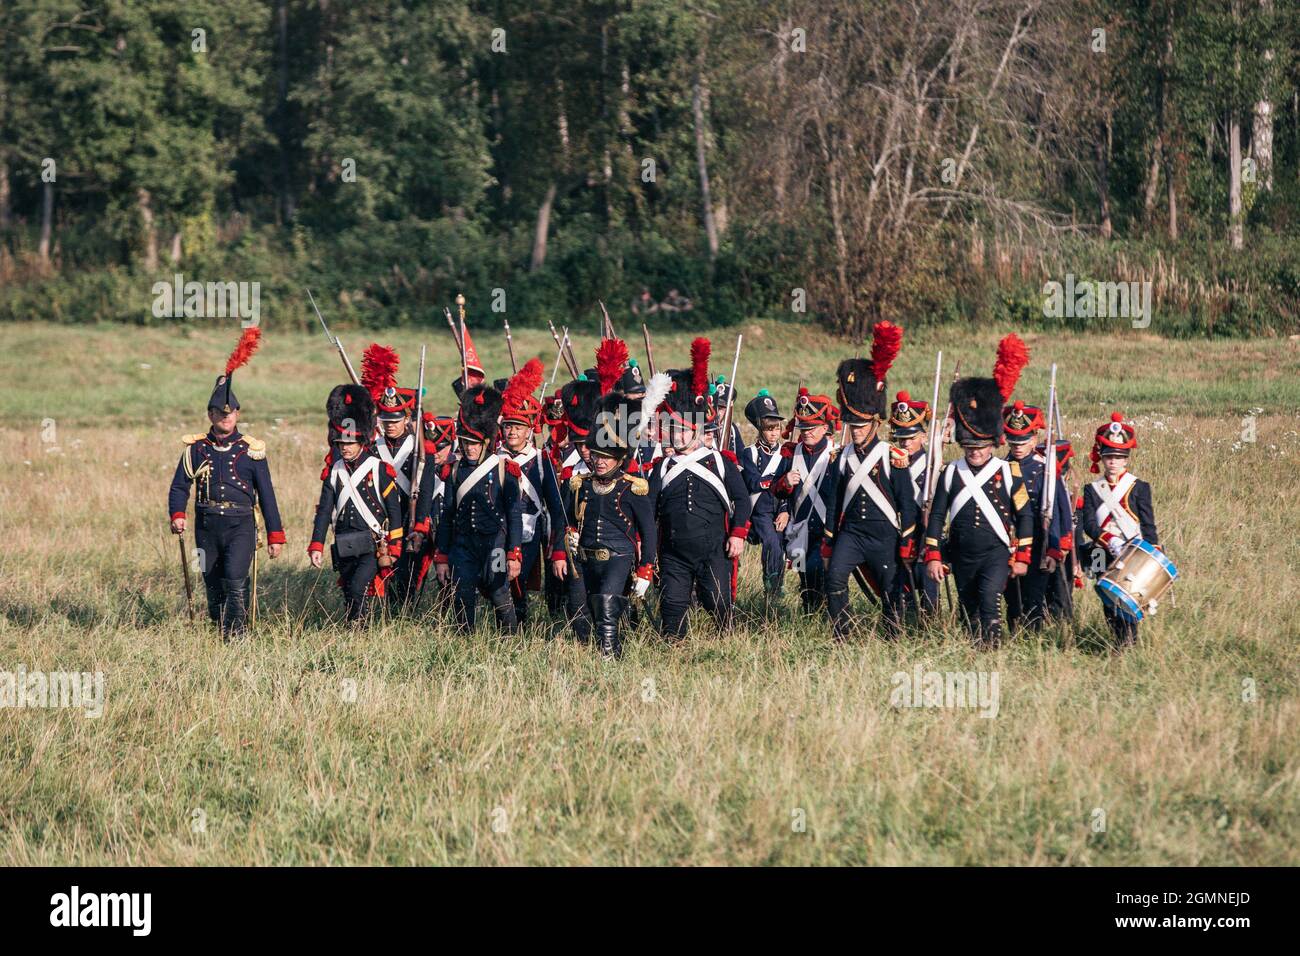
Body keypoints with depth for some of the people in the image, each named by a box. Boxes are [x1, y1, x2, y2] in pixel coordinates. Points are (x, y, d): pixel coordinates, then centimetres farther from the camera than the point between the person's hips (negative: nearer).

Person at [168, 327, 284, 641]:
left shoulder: (251, 450, 2)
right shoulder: (195, 449, 5)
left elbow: (266, 494, 5)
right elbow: (179, 486, 6)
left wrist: (275, 535, 4)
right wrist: (177, 516, -13)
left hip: (241, 524, -3)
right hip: (207, 526, 3)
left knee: (235, 578, -22)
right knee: (213, 586, 8)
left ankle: (237, 635, -16)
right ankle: (220, 633, 26)